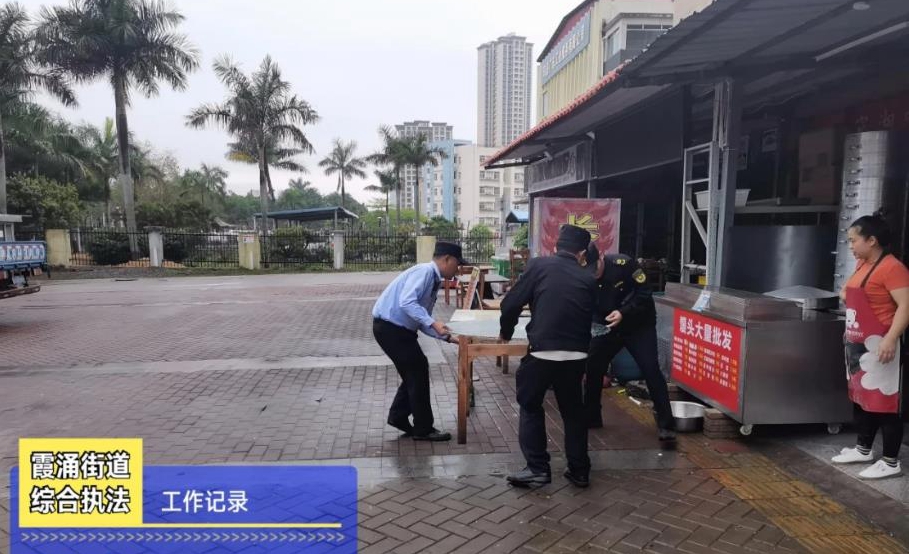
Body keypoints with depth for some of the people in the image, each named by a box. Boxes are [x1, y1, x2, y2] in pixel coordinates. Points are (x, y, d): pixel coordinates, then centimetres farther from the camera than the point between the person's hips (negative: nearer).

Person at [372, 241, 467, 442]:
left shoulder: (434, 281, 12)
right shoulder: (424, 271, -17)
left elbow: (422, 322, 15)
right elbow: (407, 302, -31)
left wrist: (447, 336, 8)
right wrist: (433, 323, -32)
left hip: (399, 328, 9)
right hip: (389, 327, -9)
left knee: (415, 371, 14)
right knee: (418, 371, -4)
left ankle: (398, 416, 28)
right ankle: (423, 429, 7)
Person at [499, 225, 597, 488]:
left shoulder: (539, 266, 0)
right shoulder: (588, 280, 10)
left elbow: (511, 304, -3)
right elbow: (589, 319, 15)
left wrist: (506, 332, 15)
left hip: (542, 352, -3)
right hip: (576, 354, 4)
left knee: (530, 408, 15)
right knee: (573, 410, 20)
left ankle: (538, 469, 15)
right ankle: (579, 471, 27)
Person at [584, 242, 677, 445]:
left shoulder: (623, 264, -24)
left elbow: (645, 294, -20)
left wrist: (623, 313, -32)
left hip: (639, 325, -4)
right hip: (607, 327, 4)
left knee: (651, 370, -13)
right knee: (592, 367, 2)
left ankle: (666, 425, -5)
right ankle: (590, 417, 20)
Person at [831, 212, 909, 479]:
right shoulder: (862, 265, 12)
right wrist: (848, 295, 13)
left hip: (879, 345, -10)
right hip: (858, 344, 10)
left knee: (884, 403, -2)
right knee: (860, 398, 17)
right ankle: (863, 449, 30)